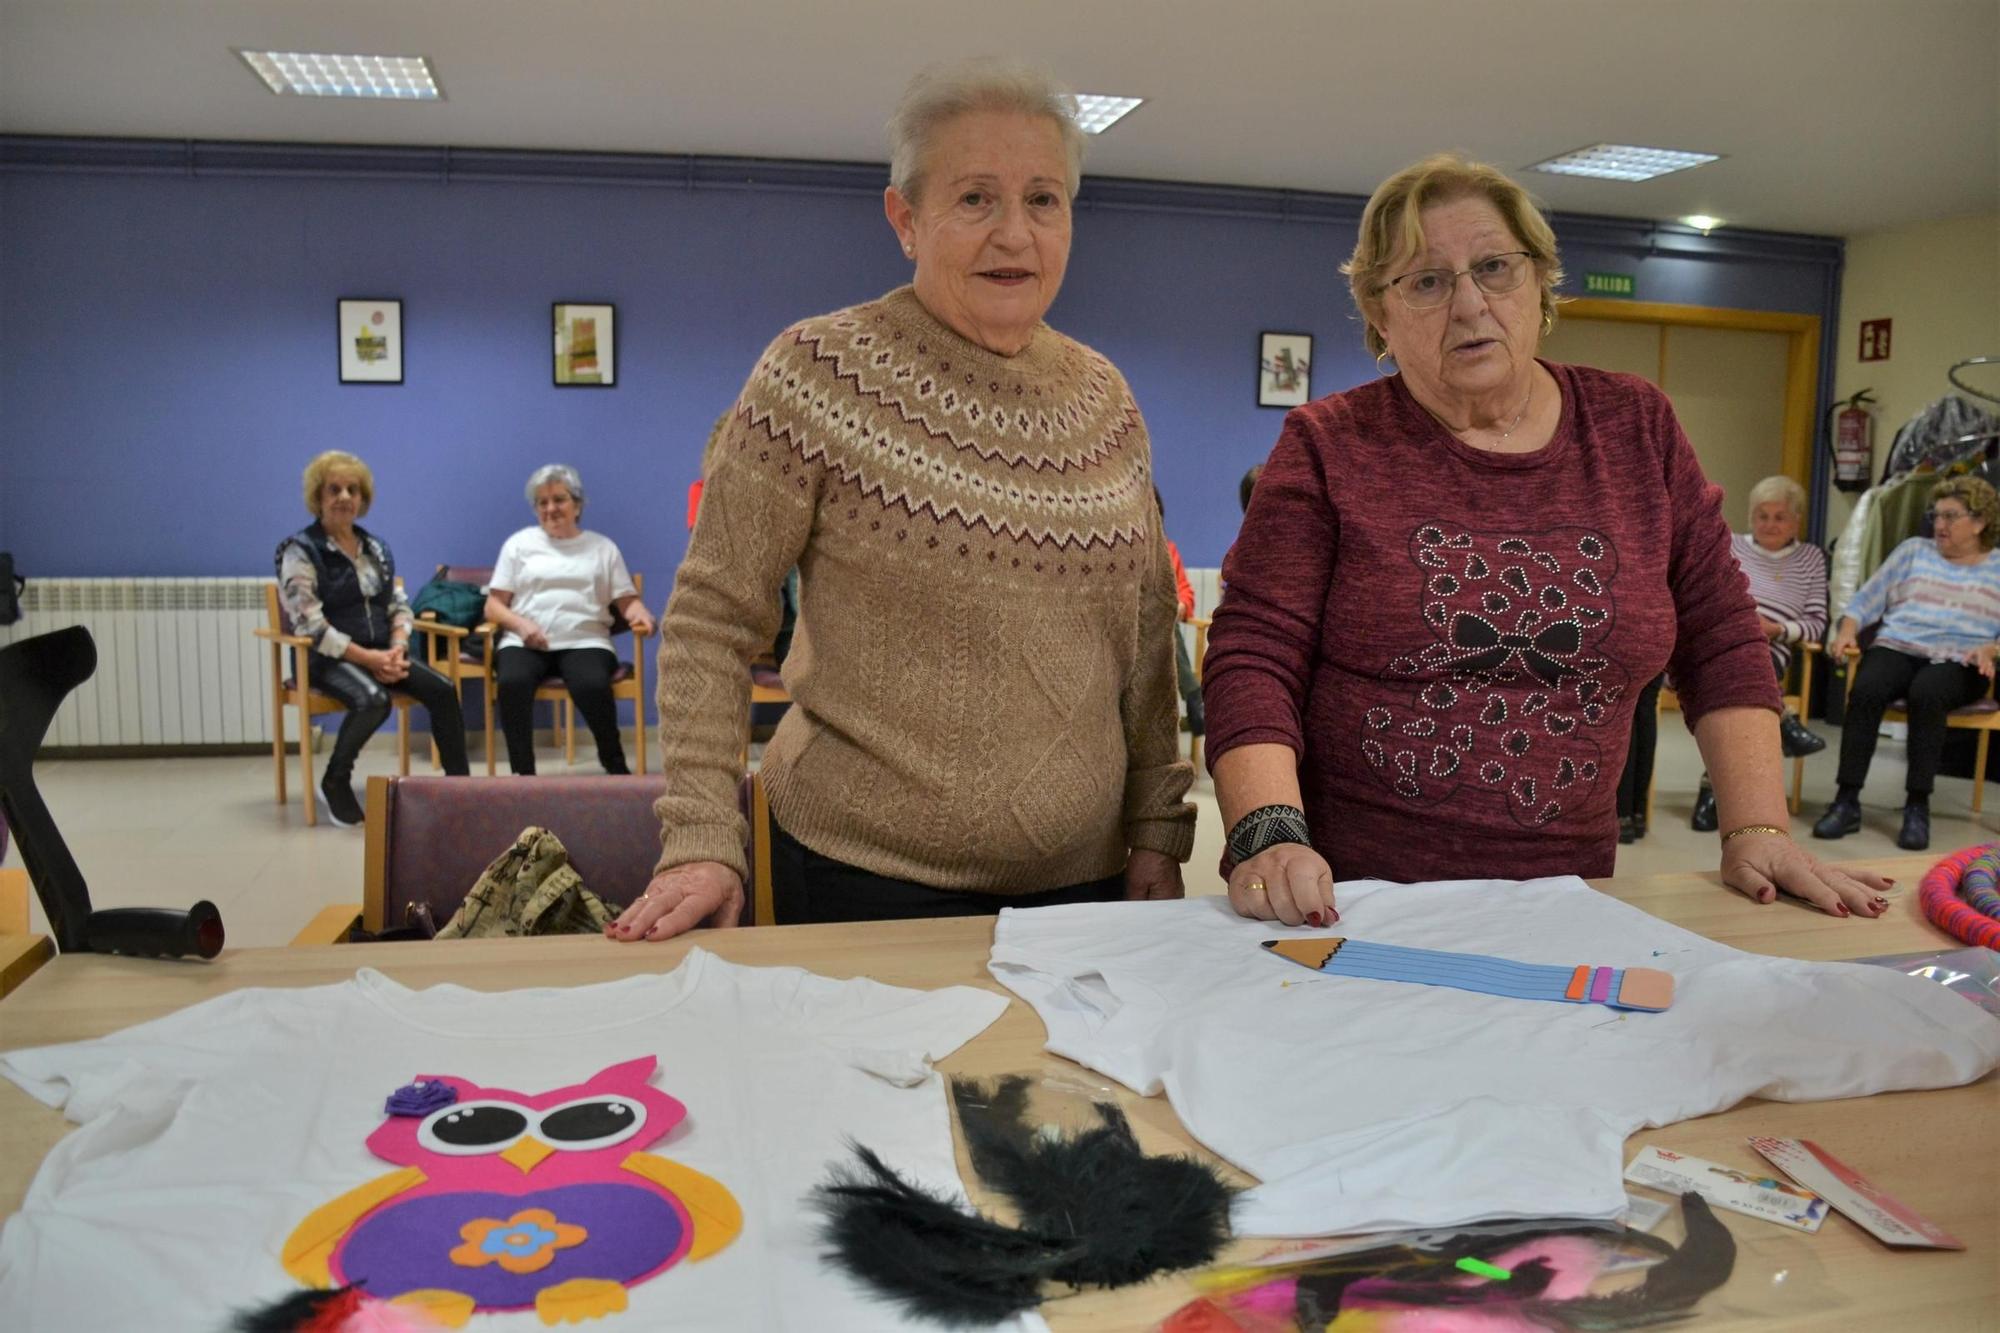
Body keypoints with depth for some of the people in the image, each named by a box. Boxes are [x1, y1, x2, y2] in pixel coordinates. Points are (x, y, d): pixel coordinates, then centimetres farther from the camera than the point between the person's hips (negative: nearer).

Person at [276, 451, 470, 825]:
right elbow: (311, 625, -15)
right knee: (374, 699, -35)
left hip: (381, 653, 6)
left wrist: (397, 648, -8)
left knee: (443, 691, -19)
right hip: (329, 658, -6)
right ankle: (335, 782, -10)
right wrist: (368, 658, -20)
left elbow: (400, 606, 13)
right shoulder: (300, 550, -6)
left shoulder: (375, 548, 15)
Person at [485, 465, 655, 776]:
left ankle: (616, 767, -14)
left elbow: (626, 600, 13)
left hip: (584, 642, 0)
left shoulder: (602, 546, 18)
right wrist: (521, 623, -9)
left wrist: (640, 615, -12)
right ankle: (523, 773, -25)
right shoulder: (519, 543, 17)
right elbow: (493, 605, 12)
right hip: (525, 643, 1)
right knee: (512, 682, -35)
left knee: (593, 685, -35)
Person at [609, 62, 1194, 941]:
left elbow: (1146, 632, 11)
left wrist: (1158, 825, 7)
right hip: (868, 879, -4)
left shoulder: (1103, 397, 6)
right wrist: (701, 837, -15)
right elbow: (712, 618, -8)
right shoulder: (821, 372, -9)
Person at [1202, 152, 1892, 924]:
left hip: (1563, 891, 3)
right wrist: (1270, 835, -23)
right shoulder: (1329, 448, -2)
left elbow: (1719, 640, 10)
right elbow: (1254, 656, -8)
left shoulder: (1636, 428, 8)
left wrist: (1758, 831, 1)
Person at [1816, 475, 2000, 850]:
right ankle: (1846, 802, -34)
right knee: (1865, 690, -34)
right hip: (1897, 648, 2)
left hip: (1957, 663, -2)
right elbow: (1866, 600, 17)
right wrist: (1847, 631, -2)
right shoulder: (1914, 551, 22)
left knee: (1925, 693, -38)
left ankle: (1917, 807, -32)